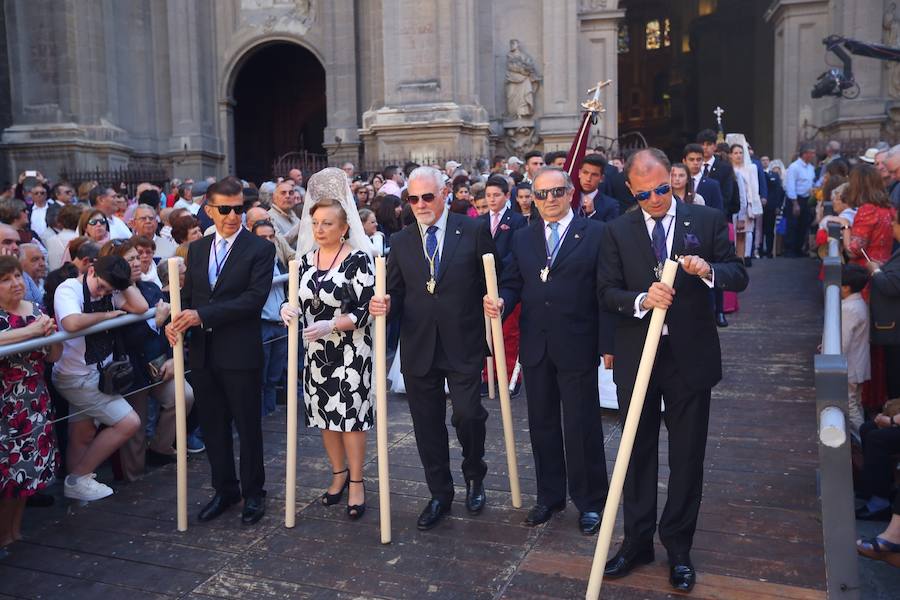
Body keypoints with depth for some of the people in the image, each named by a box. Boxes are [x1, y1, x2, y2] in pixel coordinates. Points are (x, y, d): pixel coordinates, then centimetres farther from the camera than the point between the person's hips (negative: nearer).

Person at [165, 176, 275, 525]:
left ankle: (253, 493, 24)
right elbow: (188, 295, 13)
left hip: (241, 354, -5)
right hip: (202, 353, 5)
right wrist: (177, 320, -9)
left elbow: (254, 298, -17)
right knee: (213, 427, 15)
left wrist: (202, 314, -20)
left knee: (248, 428, 8)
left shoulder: (260, 249, -7)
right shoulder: (196, 249, 12)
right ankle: (224, 490, 31)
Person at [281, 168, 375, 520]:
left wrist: (331, 325, -26)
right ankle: (339, 473, 31)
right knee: (325, 413, 12)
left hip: (350, 350, -6)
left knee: (350, 414, -1)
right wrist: (291, 309, -8)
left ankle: (356, 483, 15)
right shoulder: (307, 258, 7)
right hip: (316, 350, 6)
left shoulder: (358, 259, -11)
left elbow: (364, 310, -14)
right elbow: (304, 299, 14)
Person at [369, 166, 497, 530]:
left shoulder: (474, 232, 0)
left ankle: (474, 476, 25)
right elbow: (396, 294, 9)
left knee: (467, 414, -8)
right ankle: (439, 494, 29)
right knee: (427, 425, 10)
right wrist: (385, 306, -12)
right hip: (418, 348, 3)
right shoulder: (401, 242, 8)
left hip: (463, 346, -3)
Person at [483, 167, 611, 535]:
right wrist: (501, 303, -13)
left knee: (582, 427, 3)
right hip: (535, 348, 5)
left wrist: (608, 344, -11)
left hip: (577, 348, -4)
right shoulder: (522, 239, 10)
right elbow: (512, 284, 10)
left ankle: (590, 502, 21)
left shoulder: (595, 234, -4)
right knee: (542, 425, 14)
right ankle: (549, 496, 30)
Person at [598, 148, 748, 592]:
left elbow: (739, 276, 0)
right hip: (636, 355, 1)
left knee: (687, 456, 9)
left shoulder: (708, 220, 0)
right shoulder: (617, 231, 1)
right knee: (638, 452, 12)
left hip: (690, 356, 0)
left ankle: (678, 549, 26)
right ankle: (637, 542, 28)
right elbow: (608, 291, -3)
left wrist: (709, 271, -22)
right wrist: (641, 300, -23)